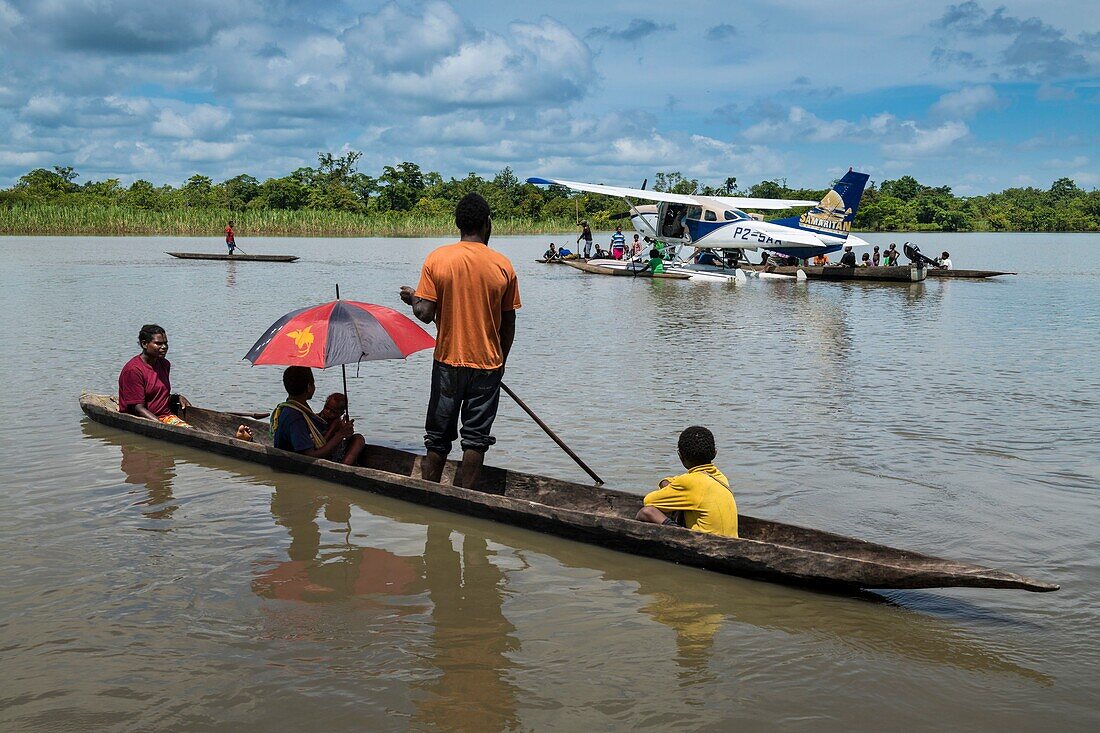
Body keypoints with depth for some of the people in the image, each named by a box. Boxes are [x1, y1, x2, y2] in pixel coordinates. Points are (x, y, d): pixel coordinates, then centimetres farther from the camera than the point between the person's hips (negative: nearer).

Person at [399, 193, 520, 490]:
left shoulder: (437, 259, -8)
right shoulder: (503, 265, -5)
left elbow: (425, 314, -12)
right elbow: (508, 324, 1)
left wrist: (412, 298, 10)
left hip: (448, 361, 0)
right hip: (487, 364, 0)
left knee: (438, 438, 13)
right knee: (476, 439, 8)